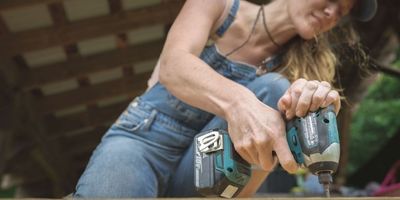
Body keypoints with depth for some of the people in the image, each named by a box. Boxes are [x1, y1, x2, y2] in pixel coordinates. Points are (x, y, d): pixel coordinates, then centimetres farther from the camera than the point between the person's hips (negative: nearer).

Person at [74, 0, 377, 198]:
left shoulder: (290, 65, 4)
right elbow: (172, 66, -23)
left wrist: (318, 111, -37)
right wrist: (238, 101, -44)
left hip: (202, 174, 4)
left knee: (275, 91, -23)